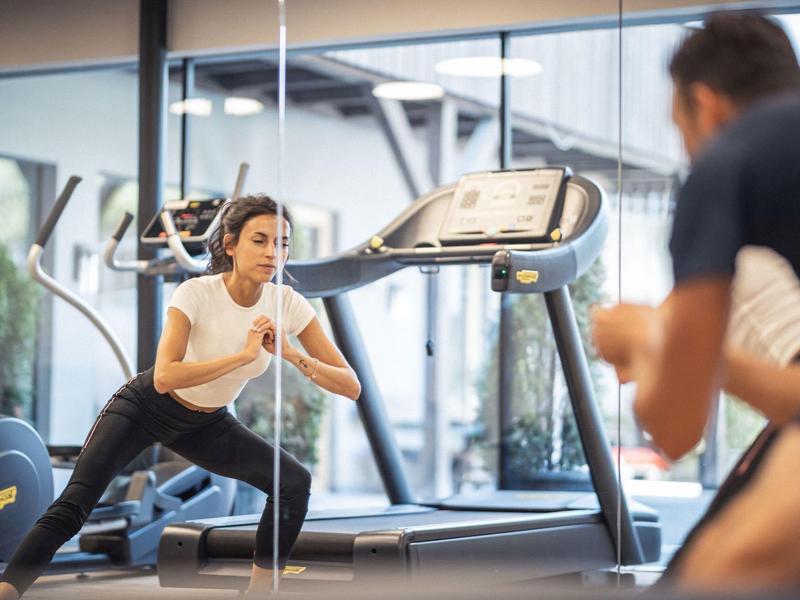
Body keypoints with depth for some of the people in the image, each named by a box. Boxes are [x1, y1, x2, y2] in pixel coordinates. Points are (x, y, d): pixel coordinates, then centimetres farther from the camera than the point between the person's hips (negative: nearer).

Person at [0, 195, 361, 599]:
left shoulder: (288, 304, -17)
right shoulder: (197, 294, -28)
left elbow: (351, 387, -17)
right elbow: (164, 377, -41)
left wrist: (292, 356, -32)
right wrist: (245, 354, -40)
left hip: (208, 424, 5)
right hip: (145, 409, -4)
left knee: (294, 482, -9)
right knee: (72, 507, -20)